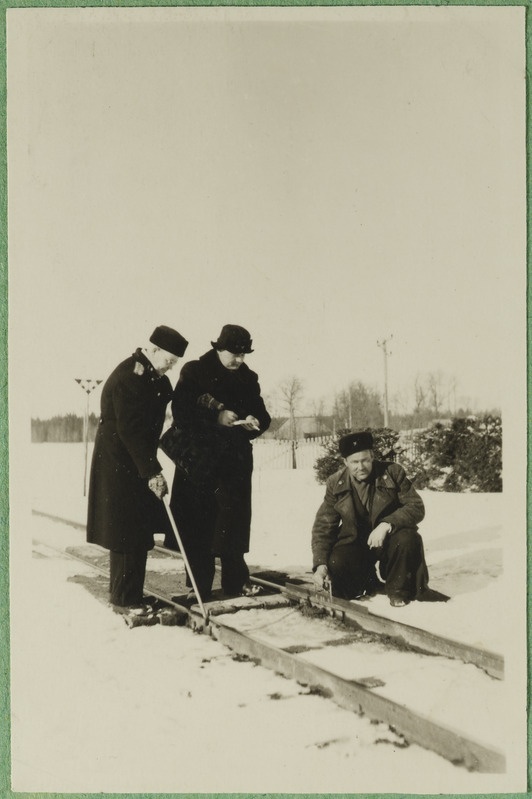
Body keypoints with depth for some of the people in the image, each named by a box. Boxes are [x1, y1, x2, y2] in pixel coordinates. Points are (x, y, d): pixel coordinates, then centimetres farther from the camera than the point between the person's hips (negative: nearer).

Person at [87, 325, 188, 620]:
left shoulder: (153, 375, 10)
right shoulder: (128, 377, -20)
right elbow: (130, 430, -24)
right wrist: (152, 471, -25)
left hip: (138, 463, 9)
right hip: (119, 466, -9)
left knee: (139, 531, 12)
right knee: (128, 532, -4)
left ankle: (128, 593, 23)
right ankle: (124, 598, 6)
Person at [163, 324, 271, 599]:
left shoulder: (248, 379, 10)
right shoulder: (194, 372, -1)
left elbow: (262, 415, 13)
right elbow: (181, 411, -11)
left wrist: (254, 421, -10)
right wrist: (216, 418, -20)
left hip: (235, 460, 3)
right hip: (198, 460, -3)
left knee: (234, 521, 3)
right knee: (198, 524, -2)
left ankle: (236, 582, 14)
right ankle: (200, 586, 7)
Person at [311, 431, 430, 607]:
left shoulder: (393, 472, -10)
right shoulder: (336, 483, -5)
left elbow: (416, 507, -14)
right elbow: (323, 526, -4)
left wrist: (386, 524, -32)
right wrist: (320, 564, -17)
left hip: (389, 538, -1)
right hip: (355, 542, 2)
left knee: (407, 539, -34)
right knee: (335, 566, -26)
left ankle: (398, 590, -6)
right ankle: (368, 583, 12)